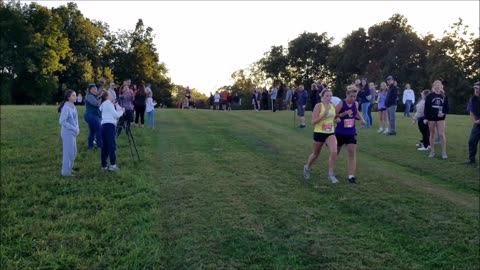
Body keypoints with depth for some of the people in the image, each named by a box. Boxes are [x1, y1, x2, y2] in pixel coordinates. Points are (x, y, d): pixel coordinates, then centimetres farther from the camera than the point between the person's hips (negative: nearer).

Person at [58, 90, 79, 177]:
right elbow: (62, 121, -20)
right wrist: (73, 129, -17)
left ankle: (69, 169, 31)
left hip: (73, 133, 8)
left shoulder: (73, 107, 8)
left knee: (73, 152, 17)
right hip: (68, 133, -8)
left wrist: (77, 128, 2)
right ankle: (66, 172, 8)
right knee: (68, 152, -2)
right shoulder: (66, 107, -16)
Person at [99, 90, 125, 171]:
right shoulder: (108, 103, -1)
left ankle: (104, 166, 7)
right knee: (112, 145, -9)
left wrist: (116, 105, 16)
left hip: (104, 125, 9)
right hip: (109, 125, -9)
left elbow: (113, 114, 21)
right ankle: (113, 165, -11)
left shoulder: (104, 104, 25)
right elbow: (116, 115, -5)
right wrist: (122, 111, 11)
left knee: (105, 147, 7)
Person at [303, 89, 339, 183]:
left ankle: (331, 174, -7)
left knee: (334, 152, -20)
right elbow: (313, 122, -17)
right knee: (315, 154, 14)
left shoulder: (333, 106, 4)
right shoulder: (318, 106, -11)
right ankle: (307, 167, 44)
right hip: (319, 133, -3)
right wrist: (323, 115, -26)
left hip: (330, 133, 3)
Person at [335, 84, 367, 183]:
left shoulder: (356, 104, 1)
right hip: (340, 132, -3)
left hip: (351, 133, 3)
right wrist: (343, 114, -31)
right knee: (335, 152, 14)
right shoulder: (341, 103, -15)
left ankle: (351, 176, -8)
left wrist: (362, 119, 7)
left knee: (352, 152, -10)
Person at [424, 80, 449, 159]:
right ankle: (432, 151, 16)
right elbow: (426, 107, -3)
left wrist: (444, 113, -12)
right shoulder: (429, 96, -1)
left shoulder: (444, 96, 4)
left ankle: (444, 152, -2)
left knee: (442, 134, -7)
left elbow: (447, 107, 8)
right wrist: (426, 118, -7)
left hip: (440, 118, 1)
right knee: (432, 134, 7)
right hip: (431, 117, 0)